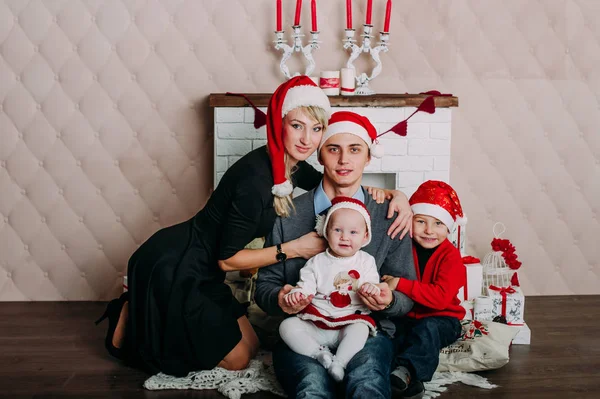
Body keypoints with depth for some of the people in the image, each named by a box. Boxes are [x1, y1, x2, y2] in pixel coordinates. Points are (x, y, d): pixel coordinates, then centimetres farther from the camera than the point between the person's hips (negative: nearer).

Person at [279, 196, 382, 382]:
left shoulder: (366, 261, 6)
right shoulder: (316, 263, 6)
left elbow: (372, 282, 0)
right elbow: (306, 286, 0)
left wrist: (371, 288, -26)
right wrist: (296, 294, -24)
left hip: (351, 322, -1)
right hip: (316, 325, 2)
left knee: (360, 329, -34)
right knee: (287, 326, -20)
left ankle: (338, 363, -30)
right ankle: (320, 354, -26)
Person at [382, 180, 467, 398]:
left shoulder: (450, 256, -14)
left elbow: (441, 297, -26)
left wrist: (401, 284, -31)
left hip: (441, 319, -4)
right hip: (406, 316, 4)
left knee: (427, 328, -36)